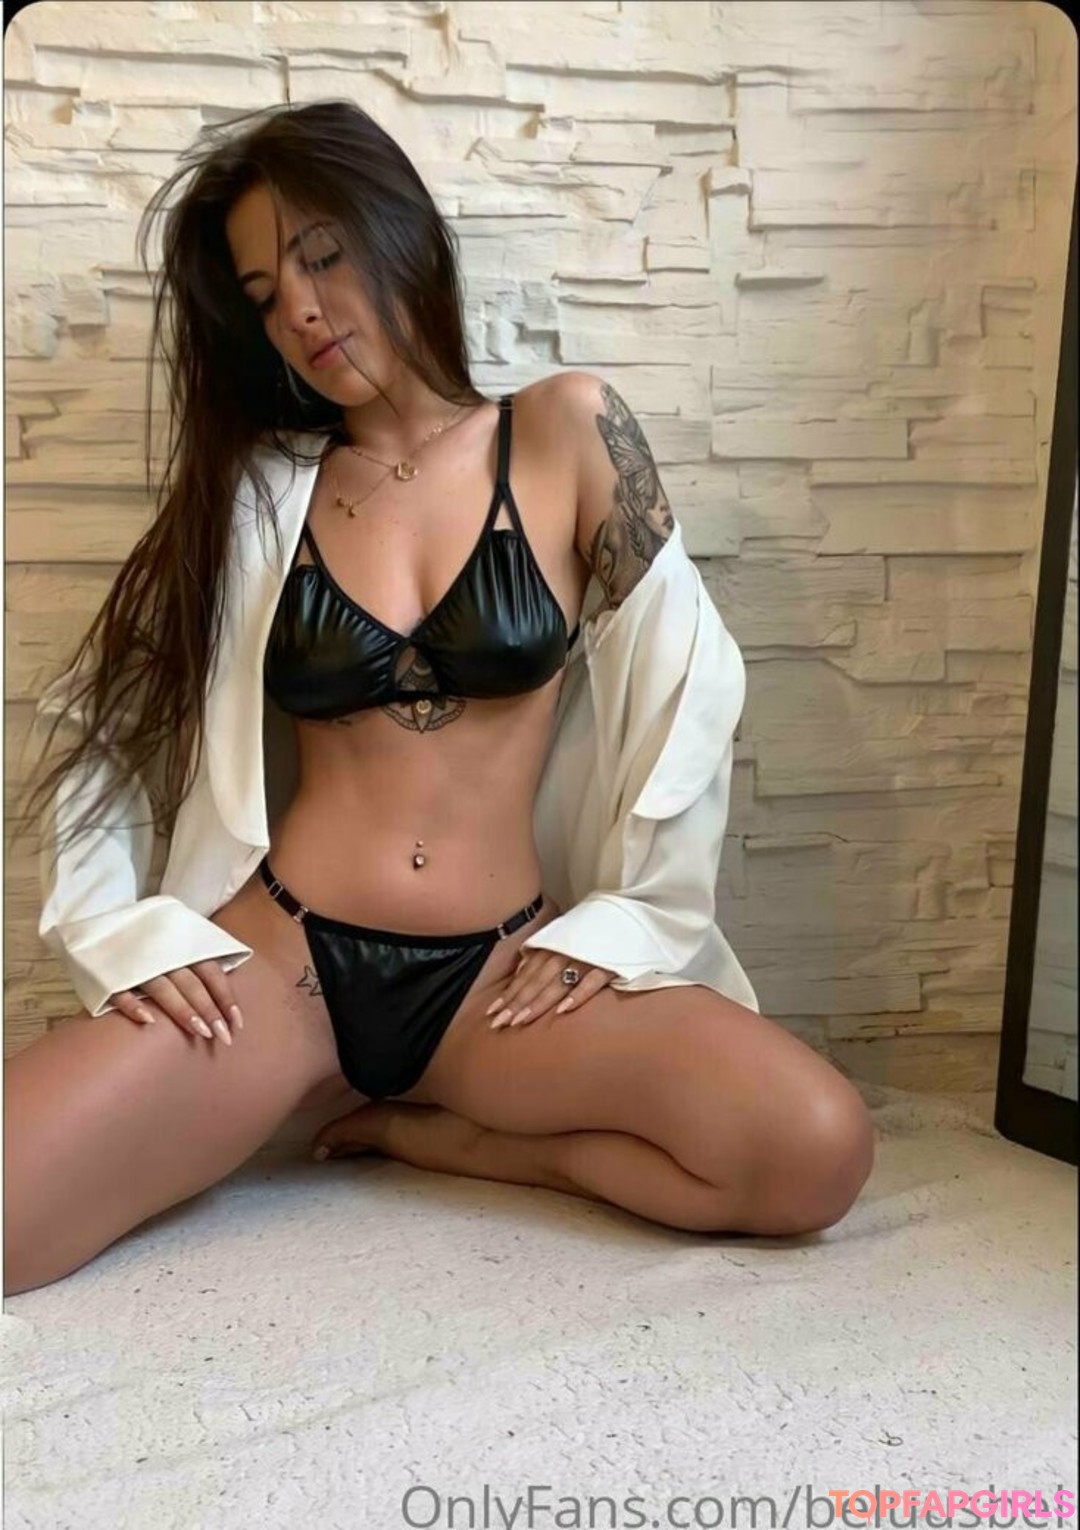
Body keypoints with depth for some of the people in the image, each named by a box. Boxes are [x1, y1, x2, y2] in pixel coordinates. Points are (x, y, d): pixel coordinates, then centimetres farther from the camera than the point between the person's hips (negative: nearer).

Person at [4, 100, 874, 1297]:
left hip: (496, 971, 0)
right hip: (277, 958, 0)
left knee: (816, 1151, -23)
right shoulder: (253, 489, 6)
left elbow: (686, 689, 2)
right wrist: (125, 930, -5)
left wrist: (627, 921, -2)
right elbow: (100, 725, 8)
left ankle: (450, 1139, 0)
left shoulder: (565, 432, 2)